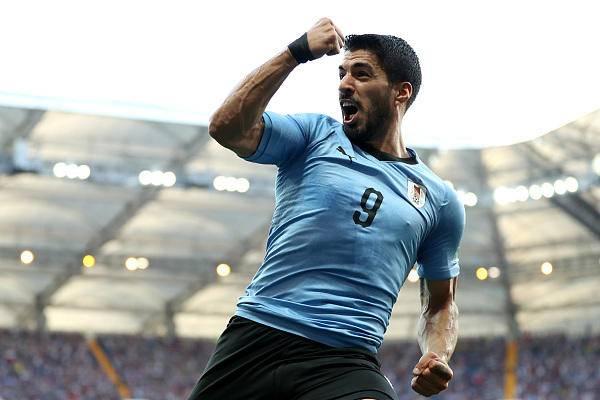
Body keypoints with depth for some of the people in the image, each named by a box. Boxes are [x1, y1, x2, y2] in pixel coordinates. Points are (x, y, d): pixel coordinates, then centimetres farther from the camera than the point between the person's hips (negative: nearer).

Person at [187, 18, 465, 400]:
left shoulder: (440, 199, 13)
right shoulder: (317, 135, 10)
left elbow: (441, 303, 21)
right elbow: (226, 128, -7)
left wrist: (437, 357, 1)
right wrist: (296, 52, -6)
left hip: (346, 364, -1)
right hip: (256, 336, 1)